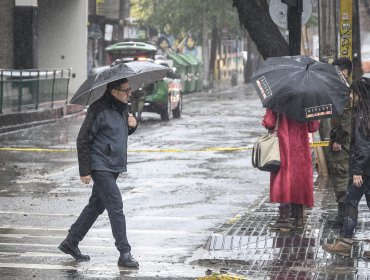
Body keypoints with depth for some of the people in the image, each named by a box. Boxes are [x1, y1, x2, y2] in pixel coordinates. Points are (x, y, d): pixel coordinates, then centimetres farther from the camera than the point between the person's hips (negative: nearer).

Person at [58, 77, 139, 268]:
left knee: (96, 205, 15)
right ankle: (124, 254, -8)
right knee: (115, 207, -10)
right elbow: (83, 140, -15)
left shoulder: (122, 109, 10)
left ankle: (71, 242, 26)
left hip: (114, 166, 9)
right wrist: (84, 171, -15)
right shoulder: (99, 110, -17)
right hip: (101, 166, -9)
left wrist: (132, 125, 1)